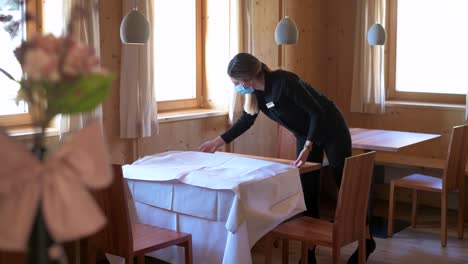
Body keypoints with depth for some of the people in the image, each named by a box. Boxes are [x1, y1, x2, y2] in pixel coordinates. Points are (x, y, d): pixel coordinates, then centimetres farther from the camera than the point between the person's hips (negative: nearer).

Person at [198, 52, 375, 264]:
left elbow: (317, 112, -27)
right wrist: (217, 142, 7)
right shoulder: (256, 92, -9)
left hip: (330, 128, -7)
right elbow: (246, 120, 8)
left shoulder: (284, 81, -32)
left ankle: (366, 240, 21)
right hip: (305, 135, 7)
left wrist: (308, 147, -33)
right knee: (307, 192, 6)